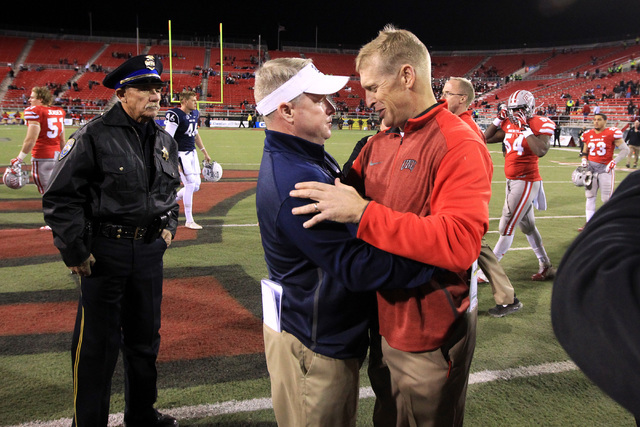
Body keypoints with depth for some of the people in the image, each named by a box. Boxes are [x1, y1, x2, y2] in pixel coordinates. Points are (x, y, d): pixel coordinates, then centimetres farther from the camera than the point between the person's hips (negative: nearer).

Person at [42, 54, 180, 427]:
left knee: (145, 337, 17)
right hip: (105, 251, -6)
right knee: (98, 344, 2)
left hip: (150, 249, 7)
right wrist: (75, 252, -13)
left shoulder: (165, 141, 8)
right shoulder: (94, 137, -13)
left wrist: (169, 225, 12)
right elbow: (61, 198, -12)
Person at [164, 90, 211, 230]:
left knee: (196, 185, 8)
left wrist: (205, 153, 25)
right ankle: (189, 221, 5)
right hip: (181, 154, -9)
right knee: (190, 184, -7)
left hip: (192, 153, 9)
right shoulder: (175, 115, -18)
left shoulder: (195, 114, 9)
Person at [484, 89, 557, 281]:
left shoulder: (539, 124, -12)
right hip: (512, 181, 9)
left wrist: (525, 128, -23)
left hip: (526, 182, -8)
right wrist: (499, 119, 4)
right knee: (527, 226, 16)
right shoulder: (509, 124, 7)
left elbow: (541, 150, -28)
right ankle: (546, 266, 28)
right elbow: (486, 136, 15)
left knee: (507, 227, -5)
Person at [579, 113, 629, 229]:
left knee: (607, 199, -3)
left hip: (605, 168, -5)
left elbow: (625, 150, -6)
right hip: (591, 168, 5)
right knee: (590, 197, 7)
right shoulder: (588, 134, 8)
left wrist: (613, 162, -13)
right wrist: (584, 161, 2)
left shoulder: (612, 133, -8)